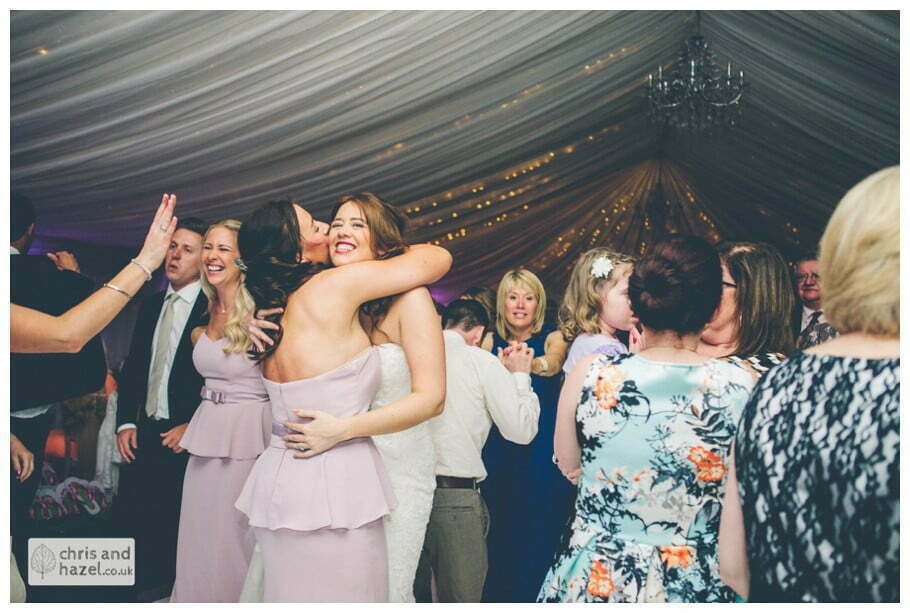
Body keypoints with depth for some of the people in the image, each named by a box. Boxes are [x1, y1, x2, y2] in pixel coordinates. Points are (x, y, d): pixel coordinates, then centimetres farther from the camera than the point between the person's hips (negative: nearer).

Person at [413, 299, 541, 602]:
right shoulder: (483, 362, -3)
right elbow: (522, 430, -3)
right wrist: (520, 375, 10)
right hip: (455, 495, -4)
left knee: (412, 592, 16)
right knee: (460, 596, 8)